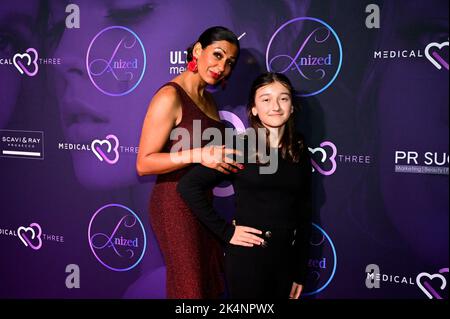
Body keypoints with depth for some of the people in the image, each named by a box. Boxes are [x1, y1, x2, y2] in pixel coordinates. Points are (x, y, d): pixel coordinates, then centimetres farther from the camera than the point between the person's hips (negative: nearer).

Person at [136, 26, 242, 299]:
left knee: (211, 284, 16)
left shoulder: (208, 100, 11)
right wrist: (198, 155, -29)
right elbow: (144, 163, -19)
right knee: (190, 288, 3)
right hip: (176, 205, -8)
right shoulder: (170, 97, -16)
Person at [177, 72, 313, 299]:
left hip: (287, 258, 4)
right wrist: (225, 231, -14)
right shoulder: (240, 147, -9)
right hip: (247, 257, -4)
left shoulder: (299, 152, 5)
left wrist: (301, 272, 9)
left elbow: (305, 213, 9)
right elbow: (188, 186, -13)